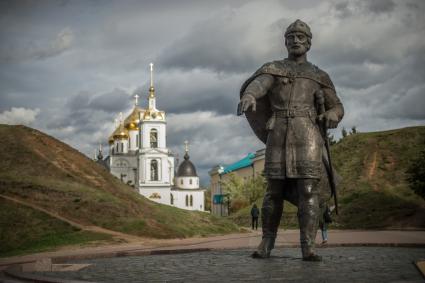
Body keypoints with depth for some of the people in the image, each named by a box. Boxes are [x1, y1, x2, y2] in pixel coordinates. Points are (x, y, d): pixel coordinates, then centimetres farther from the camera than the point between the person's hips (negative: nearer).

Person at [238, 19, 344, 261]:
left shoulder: (319, 76, 19)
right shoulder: (272, 69, 13)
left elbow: (337, 107, 21)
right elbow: (257, 85, -11)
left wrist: (332, 115, -6)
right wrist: (248, 95, -37)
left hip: (307, 135, 1)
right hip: (279, 135, 0)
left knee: (308, 191, -10)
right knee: (275, 191, 0)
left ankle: (308, 248, -9)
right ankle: (266, 245, 12)